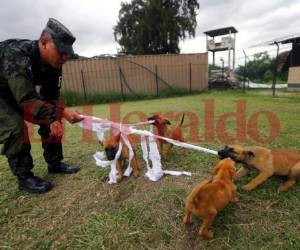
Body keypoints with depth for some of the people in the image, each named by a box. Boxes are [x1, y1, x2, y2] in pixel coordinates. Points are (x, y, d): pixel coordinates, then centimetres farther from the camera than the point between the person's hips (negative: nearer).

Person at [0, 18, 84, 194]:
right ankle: (24, 177, -10)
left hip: (22, 92, 7)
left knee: (51, 121, -3)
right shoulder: (16, 57, -37)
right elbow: (27, 99, -42)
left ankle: (55, 163, 10)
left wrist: (55, 118, -21)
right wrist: (61, 113, -51)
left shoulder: (53, 63, -15)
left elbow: (52, 96, -8)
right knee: (14, 126, -27)